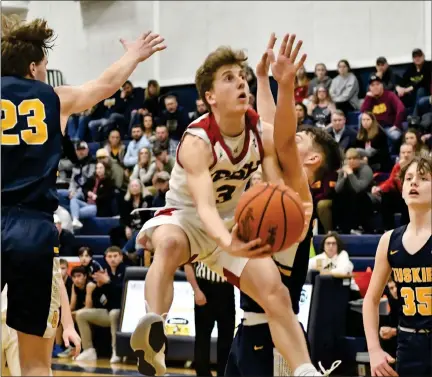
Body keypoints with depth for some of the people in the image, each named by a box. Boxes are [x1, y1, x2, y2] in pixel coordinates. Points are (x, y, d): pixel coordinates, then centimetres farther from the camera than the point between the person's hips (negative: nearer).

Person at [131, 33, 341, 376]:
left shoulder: (263, 133, -13)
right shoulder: (197, 141, -30)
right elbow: (204, 205, -42)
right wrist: (227, 244, -64)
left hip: (235, 222, 5)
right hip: (186, 217, -5)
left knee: (276, 293, -6)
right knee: (170, 243, -40)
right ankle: (154, 333, -54)